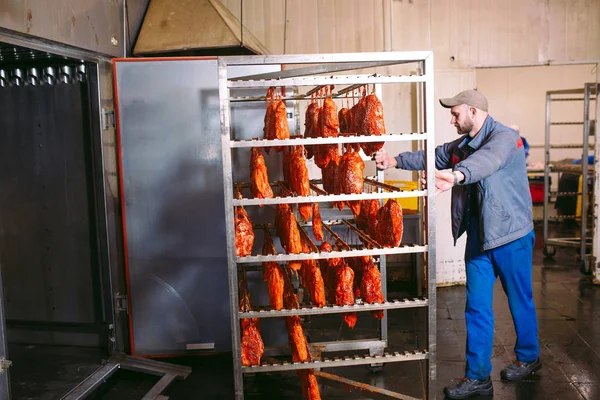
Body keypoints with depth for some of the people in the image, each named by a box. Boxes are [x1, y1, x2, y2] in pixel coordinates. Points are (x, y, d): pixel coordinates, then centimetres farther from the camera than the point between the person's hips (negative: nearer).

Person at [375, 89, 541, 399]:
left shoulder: (504, 138, -19)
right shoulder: (462, 145, 8)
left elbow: (488, 159, -40)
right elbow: (433, 157, 16)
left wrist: (457, 174, -58)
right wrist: (397, 160, 4)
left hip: (511, 236, -7)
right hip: (479, 237, 7)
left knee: (520, 300, 14)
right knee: (477, 307, 6)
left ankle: (528, 358, 37)